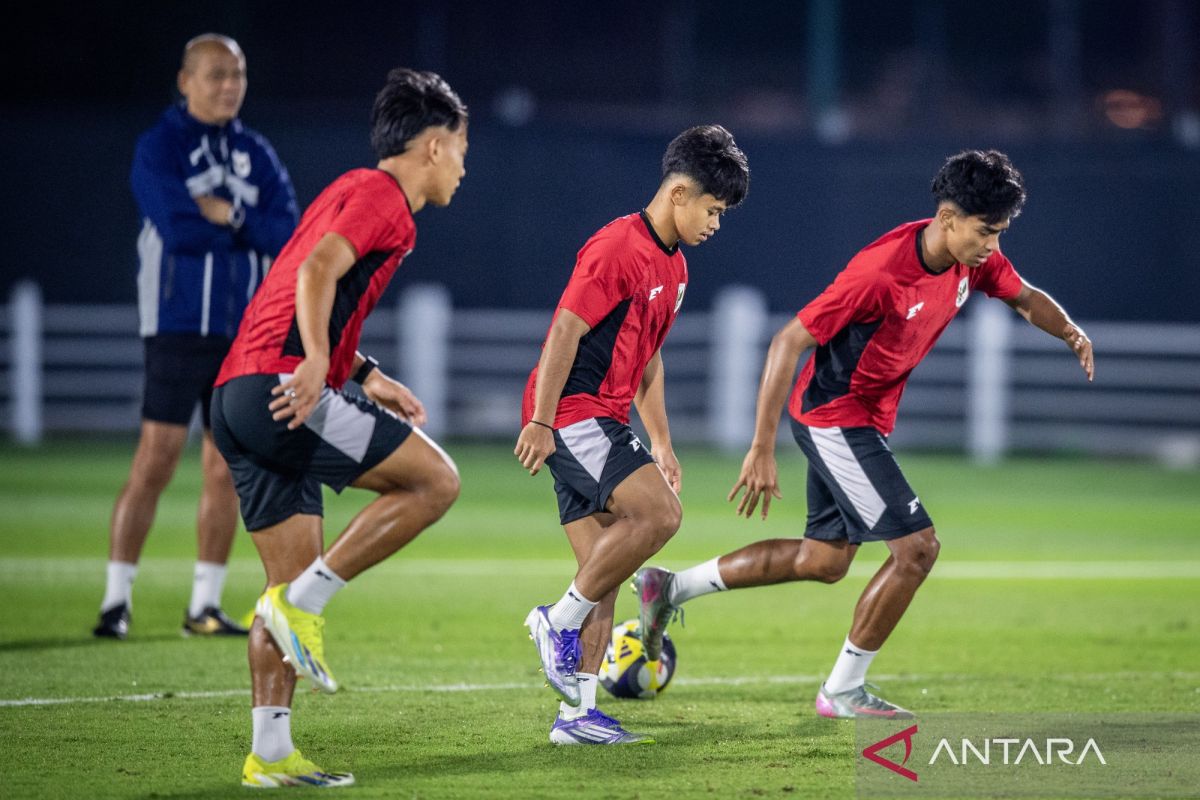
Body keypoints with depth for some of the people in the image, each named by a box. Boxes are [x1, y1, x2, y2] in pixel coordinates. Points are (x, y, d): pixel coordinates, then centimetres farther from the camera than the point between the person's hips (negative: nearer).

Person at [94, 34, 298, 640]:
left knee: (226, 467, 5)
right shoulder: (159, 147, -3)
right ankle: (117, 600, -3)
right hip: (180, 325, -5)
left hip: (245, 330, 5)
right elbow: (178, 227, -17)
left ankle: (204, 606, 11)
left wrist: (224, 214, -13)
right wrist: (248, 225, -7)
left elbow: (288, 236, 0)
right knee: (156, 461, -8)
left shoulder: (257, 155, 12)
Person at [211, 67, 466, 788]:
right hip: (281, 390, -10)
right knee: (435, 480, -8)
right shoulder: (383, 196, -3)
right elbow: (319, 268, -20)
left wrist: (366, 375, 29)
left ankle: (272, 754, 6)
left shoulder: (354, 191, 27)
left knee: (296, 580, 10)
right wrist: (316, 362, -30)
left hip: (240, 403, 10)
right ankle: (304, 602, -10)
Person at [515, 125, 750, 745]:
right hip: (570, 414, -10)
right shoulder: (618, 247, -14)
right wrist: (541, 422, -21)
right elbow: (566, 331, -18)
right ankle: (560, 621, -11)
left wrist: (661, 444, 23)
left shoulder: (673, 265, 16)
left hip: (601, 424, 10)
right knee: (659, 513, -23)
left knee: (605, 572, 5)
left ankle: (577, 713, 6)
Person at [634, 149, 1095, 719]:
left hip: (865, 419, 9)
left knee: (825, 561, 17)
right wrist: (761, 449, -29)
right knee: (917, 548, -11)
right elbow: (788, 342, -26)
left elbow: (1025, 297, 16)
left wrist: (1069, 331, -8)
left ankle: (670, 588, 27)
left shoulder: (975, 258, -6)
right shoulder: (882, 271, -29)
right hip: (835, 415, -9)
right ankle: (843, 690, 3)